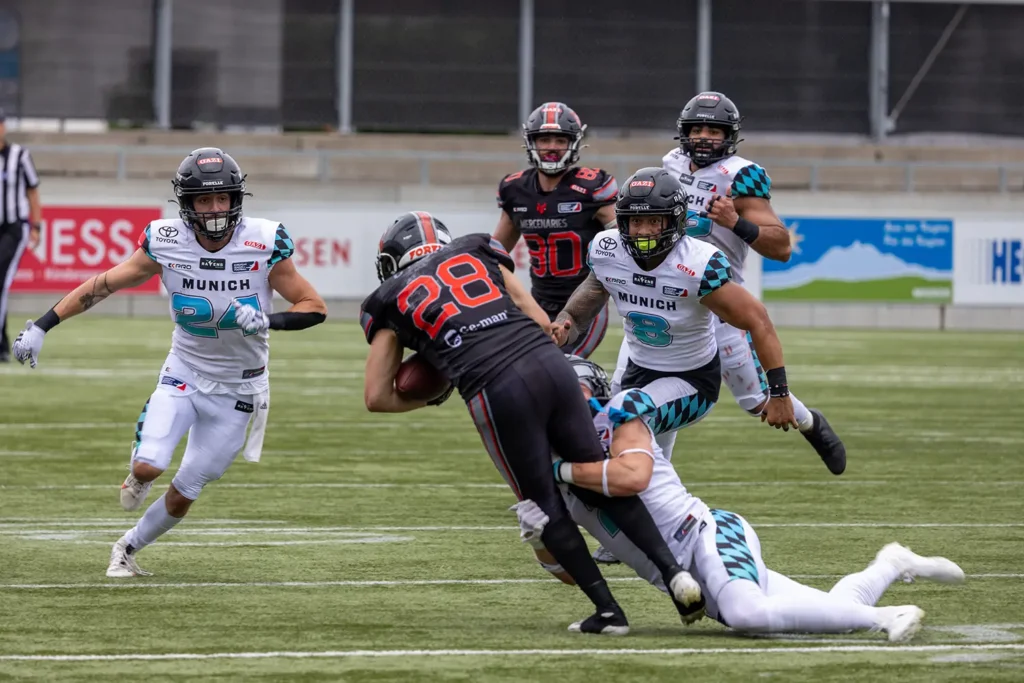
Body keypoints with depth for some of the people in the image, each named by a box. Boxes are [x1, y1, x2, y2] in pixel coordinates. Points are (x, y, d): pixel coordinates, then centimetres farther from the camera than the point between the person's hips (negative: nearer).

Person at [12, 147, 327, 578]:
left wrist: (266, 321, -30)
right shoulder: (166, 243, -14)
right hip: (183, 375, 1)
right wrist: (42, 326, -6)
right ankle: (138, 478, 18)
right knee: (148, 467, -20)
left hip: (236, 391, -1)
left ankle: (128, 549, 31)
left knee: (184, 494, 5)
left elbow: (315, 308, -11)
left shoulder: (264, 245, -18)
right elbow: (103, 285, -4)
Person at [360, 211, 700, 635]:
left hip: (497, 390, -3)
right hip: (549, 361, 3)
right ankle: (672, 570, 4)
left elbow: (377, 397, 18)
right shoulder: (477, 252, 26)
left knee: (544, 505, 12)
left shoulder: (391, 300, 19)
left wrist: (429, 400, 34)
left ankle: (608, 610, 10)